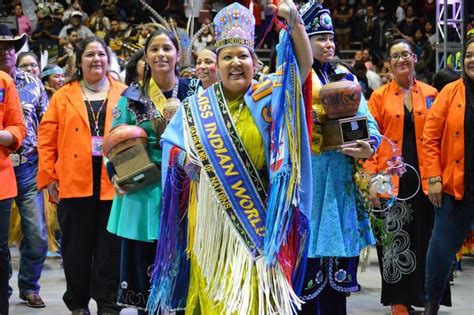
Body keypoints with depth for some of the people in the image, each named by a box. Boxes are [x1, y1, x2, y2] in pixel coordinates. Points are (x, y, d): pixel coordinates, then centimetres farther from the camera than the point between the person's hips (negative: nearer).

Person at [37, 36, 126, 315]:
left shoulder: (123, 95, 8)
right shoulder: (63, 97, 8)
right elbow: (46, 139, 4)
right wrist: (49, 176, -3)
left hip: (113, 182, 0)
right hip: (74, 183, 0)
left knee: (110, 246, 3)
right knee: (76, 246, 5)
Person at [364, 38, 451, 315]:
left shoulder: (431, 94, 8)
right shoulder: (379, 97, 3)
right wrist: (372, 176, -11)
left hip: (423, 178, 1)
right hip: (391, 179, -1)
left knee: (425, 238, 5)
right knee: (395, 238, 3)